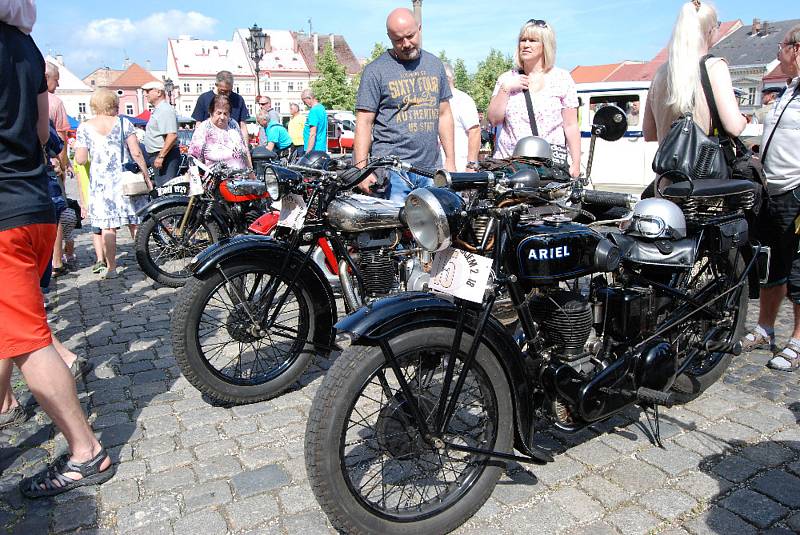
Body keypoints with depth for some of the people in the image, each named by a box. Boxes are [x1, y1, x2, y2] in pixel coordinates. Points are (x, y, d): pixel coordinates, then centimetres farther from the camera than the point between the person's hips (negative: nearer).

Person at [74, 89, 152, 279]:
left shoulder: (84, 127, 3)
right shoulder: (123, 123, 2)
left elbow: (80, 159, -2)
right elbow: (136, 153, -4)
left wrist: (77, 148, 19)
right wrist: (146, 177, 2)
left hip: (101, 182, 0)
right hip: (126, 178, 0)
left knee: (107, 225, 2)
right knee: (135, 222, 7)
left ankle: (110, 267, 5)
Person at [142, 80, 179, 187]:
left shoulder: (165, 110, -15)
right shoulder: (156, 110, 20)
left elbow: (172, 135, -26)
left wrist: (161, 156, -27)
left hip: (166, 156, -11)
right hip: (158, 155, 11)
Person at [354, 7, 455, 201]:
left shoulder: (435, 64, 15)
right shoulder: (376, 70, -1)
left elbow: (444, 115, 18)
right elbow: (364, 123, -4)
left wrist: (450, 161, 13)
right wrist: (361, 168, -13)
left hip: (431, 170, 5)